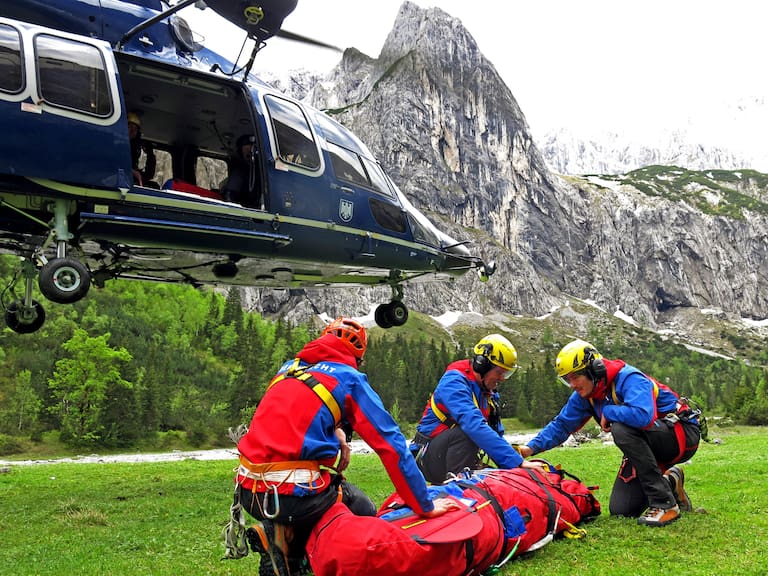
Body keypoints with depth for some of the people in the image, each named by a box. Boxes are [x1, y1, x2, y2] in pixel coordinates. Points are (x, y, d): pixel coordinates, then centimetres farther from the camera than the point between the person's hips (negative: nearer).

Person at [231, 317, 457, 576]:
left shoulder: (288, 368, 15)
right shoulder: (350, 379, 0)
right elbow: (391, 445, -2)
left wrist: (335, 431, 11)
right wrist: (425, 506, 2)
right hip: (294, 495, -6)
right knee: (364, 511, 20)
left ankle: (280, 531, 6)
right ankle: (287, 537, -1)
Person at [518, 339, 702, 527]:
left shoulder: (628, 378, -26)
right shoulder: (584, 394, -1)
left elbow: (643, 416, -44)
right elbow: (561, 424, 5)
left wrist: (607, 412, -26)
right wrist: (532, 447, -9)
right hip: (647, 446, 8)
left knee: (621, 428, -35)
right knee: (620, 510, -1)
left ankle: (665, 505, -24)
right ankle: (669, 482, 24)